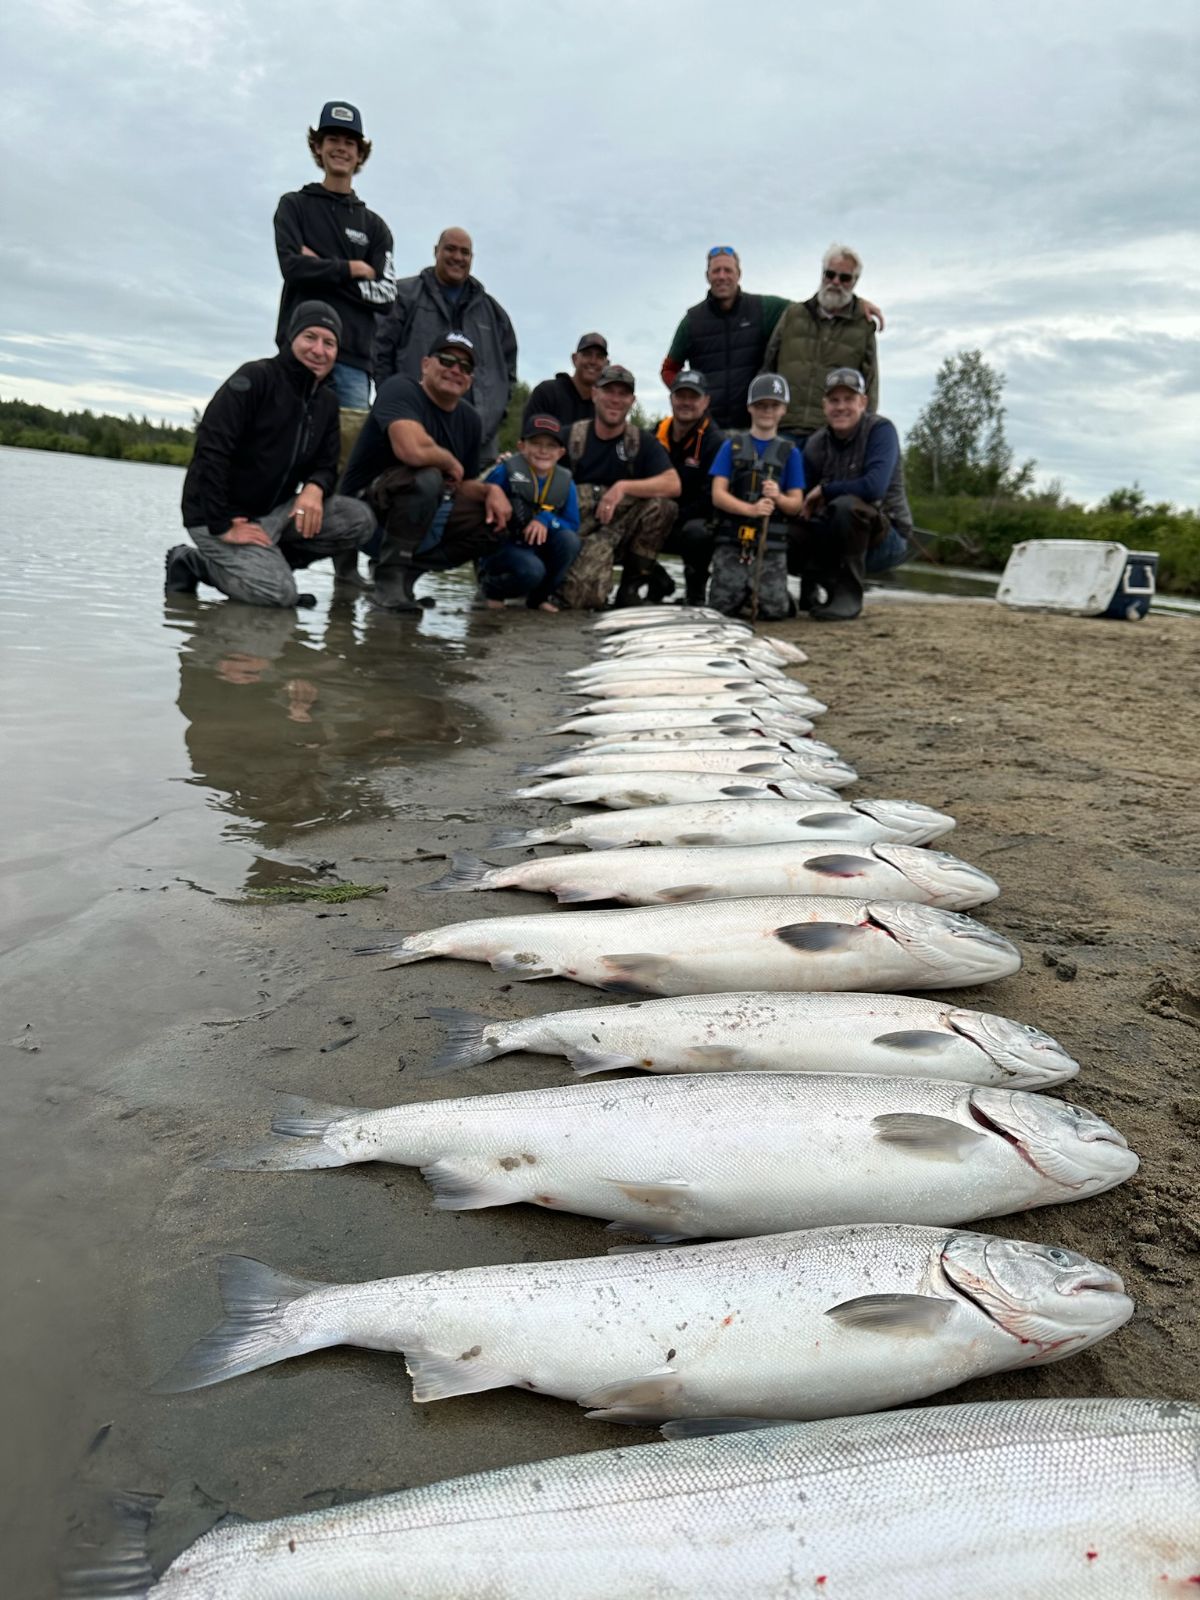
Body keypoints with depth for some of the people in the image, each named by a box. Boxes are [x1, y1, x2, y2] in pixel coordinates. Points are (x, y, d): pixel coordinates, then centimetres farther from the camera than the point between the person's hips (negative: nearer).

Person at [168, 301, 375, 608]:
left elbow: (326, 465, 12)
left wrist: (315, 488, -15)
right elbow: (210, 452, -22)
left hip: (275, 511, 7)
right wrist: (224, 526, -24)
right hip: (219, 516, -7)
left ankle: (269, 562, 0)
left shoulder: (327, 401, 8)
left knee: (359, 521, -10)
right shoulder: (255, 378, -15)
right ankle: (194, 562, -1)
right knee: (279, 593, -25)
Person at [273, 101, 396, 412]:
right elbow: (293, 266, -3)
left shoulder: (374, 225, 18)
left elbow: (385, 295, 5)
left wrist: (323, 268, -1)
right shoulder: (295, 206, 14)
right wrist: (352, 269, 2)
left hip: (354, 356, 2)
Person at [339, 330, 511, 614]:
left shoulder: (470, 419, 6)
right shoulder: (400, 389, -16)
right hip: (365, 512, -7)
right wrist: (451, 463, -15)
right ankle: (390, 578, -24)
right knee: (427, 477, -33)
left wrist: (490, 490, -9)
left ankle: (404, 569, -4)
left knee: (494, 523, -7)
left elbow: (463, 486, 13)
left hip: (419, 520, 8)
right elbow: (414, 450, -35)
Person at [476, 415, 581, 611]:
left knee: (569, 540, -23)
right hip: (500, 547, -5)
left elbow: (573, 526, -3)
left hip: (537, 550, 5)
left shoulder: (565, 482, -2)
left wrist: (546, 520, -18)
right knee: (532, 569, -34)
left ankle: (541, 596, 1)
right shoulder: (505, 471, -13)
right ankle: (491, 587, 2)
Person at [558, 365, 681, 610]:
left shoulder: (643, 441, 2)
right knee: (583, 598, -30)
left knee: (661, 504, -25)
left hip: (623, 528, 3)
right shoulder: (571, 436, 2)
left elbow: (673, 484, -13)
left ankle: (632, 583, -8)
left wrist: (623, 487, -23)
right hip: (578, 532, -3)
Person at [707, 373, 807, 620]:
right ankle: (743, 589, 20)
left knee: (774, 610, -15)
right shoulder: (732, 446, 9)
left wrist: (778, 498, -18)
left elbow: (796, 504, 6)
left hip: (772, 545, 0)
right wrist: (751, 509, -19)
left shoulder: (790, 452, 10)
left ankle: (757, 590, 19)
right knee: (722, 607, -14)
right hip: (732, 541, 0)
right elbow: (718, 495, -1)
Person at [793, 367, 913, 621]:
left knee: (846, 505, -35)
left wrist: (824, 490, -17)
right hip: (835, 538, 5)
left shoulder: (880, 430, -13)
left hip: (887, 536, -4)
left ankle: (849, 593, -21)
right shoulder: (816, 444, 2)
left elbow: (874, 486, -28)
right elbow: (804, 502, 3)